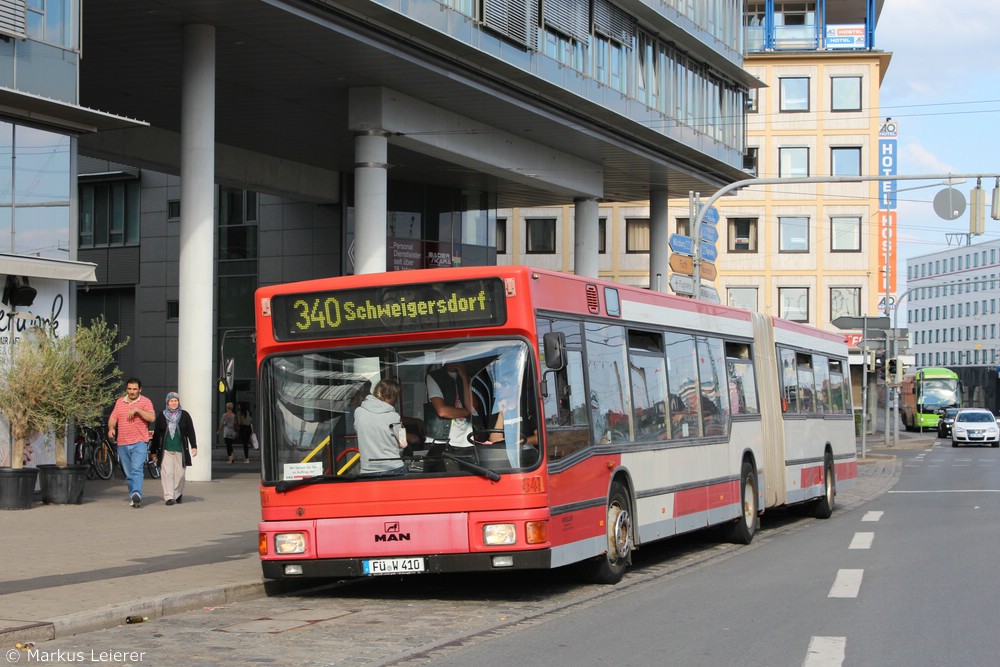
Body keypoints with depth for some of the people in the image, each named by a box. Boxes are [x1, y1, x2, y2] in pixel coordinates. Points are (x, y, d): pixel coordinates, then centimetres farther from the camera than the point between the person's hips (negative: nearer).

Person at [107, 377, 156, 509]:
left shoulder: (145, 402, 0)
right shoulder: (120, 402, 14)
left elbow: (152, 417, -13)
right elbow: (113, 418, 12)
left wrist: (137, 410, -22)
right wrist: (111, 428, -9)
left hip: (139, 443, -5)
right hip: (122, 444, 5)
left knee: (137, 469, -21)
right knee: (128, 474, 9)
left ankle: (137, 494, -33)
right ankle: (133, 498, 17)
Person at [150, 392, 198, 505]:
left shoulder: (185, 415, 7)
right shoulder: (161, 416, 8)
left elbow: (191, 432, 5)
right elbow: (156, 434, 11)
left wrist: (194, 447, -5)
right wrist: (154, 451, 10)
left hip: (180, 449, 0)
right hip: (165, 450, 0)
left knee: (179, 473, 3)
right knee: (167, 473, -10)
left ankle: (178, 494, 22)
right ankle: (169, 497, -11)